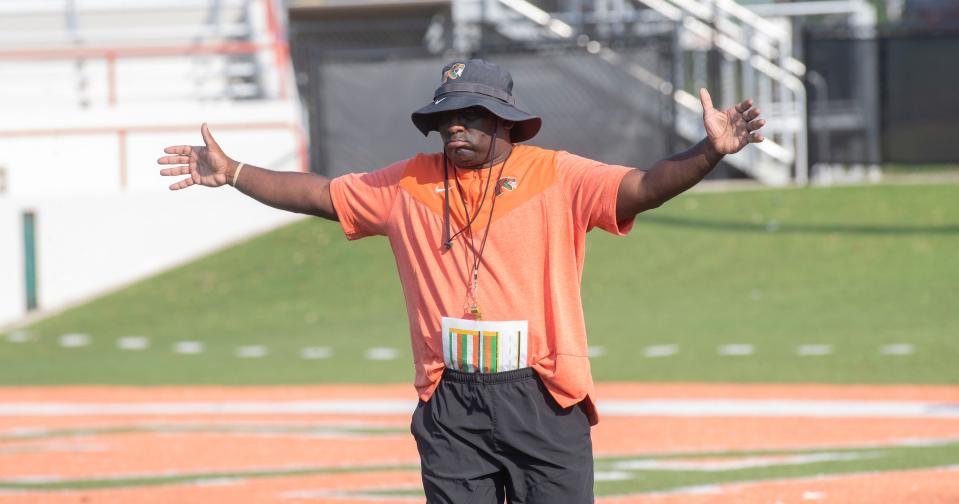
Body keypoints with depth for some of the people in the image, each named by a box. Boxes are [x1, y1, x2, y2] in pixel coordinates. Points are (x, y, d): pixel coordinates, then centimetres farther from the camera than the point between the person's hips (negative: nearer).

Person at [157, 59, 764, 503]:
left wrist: (709, 153, -32)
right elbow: (319, 194, 14)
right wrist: (231, 172, 7)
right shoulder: (411, 184, 9)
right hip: (450, 401, 3)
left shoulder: (559, 178, -3)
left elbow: (642, 187, -15)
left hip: (543, 399, -3)